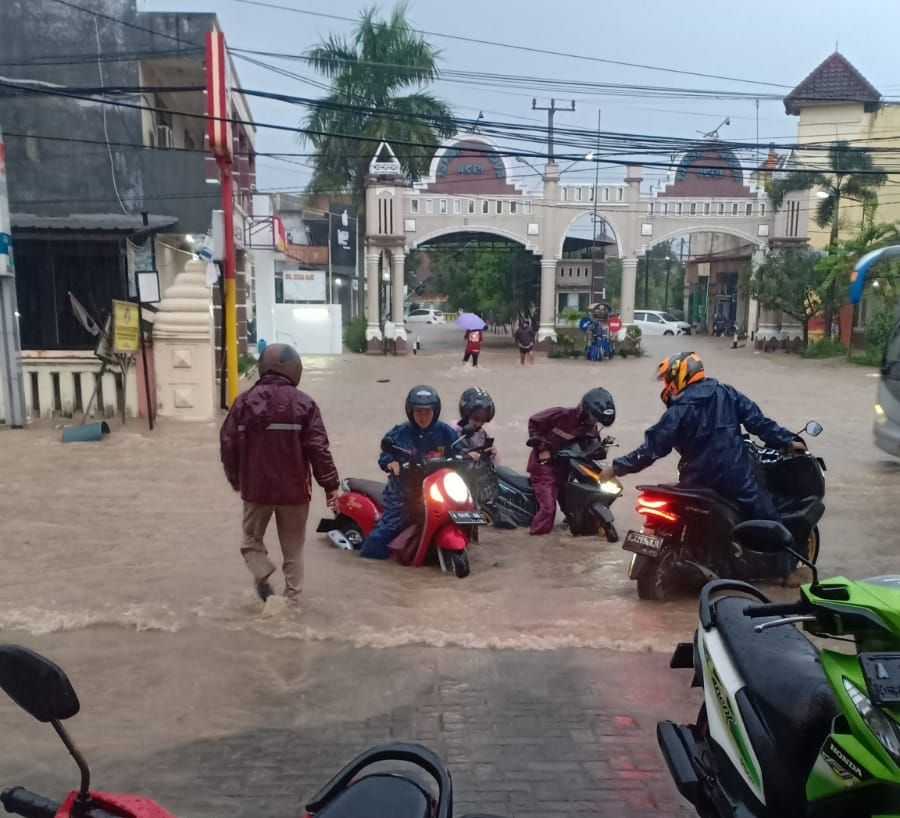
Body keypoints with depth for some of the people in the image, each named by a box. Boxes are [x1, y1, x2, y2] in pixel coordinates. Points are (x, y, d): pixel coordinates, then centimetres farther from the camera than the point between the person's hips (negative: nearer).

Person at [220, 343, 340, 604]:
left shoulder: (245, 401, -2)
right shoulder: (303, 403, -8)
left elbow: (228, 443, 3)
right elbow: (319, 448, -10)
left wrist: (235, 479, 17)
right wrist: (331, 484, -1)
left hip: (256, 487, 1)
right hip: (293, 489, -1)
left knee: (252, 539, 19)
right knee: (293, 545, 13)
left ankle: (262, 576, -3)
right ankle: (292, 596, 13)